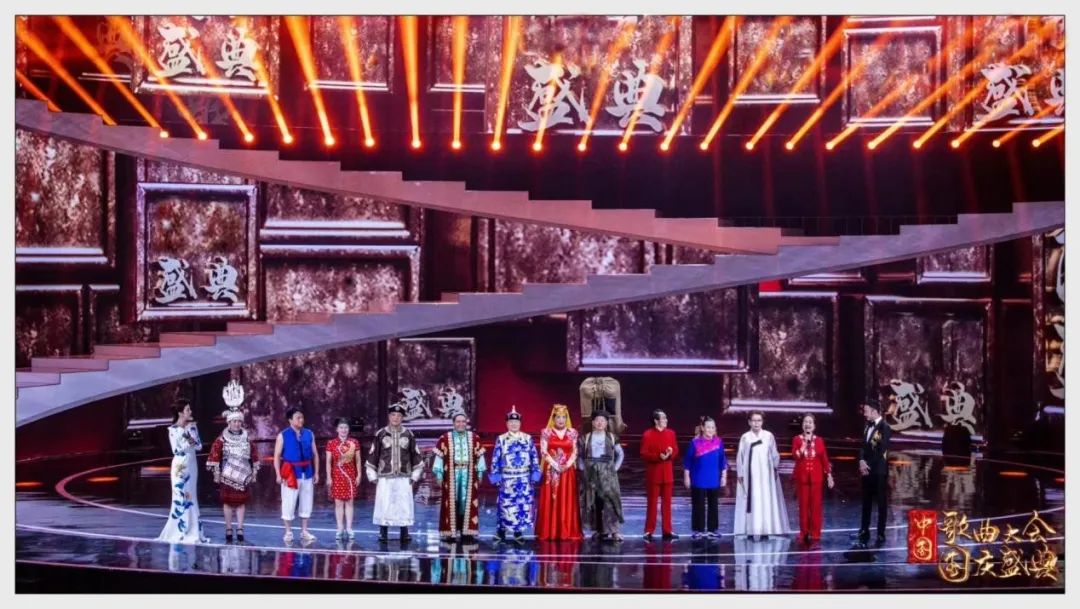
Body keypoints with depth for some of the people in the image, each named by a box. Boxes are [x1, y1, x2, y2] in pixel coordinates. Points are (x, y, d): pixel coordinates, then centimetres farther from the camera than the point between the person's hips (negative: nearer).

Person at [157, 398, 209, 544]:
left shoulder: (192, 426, 6)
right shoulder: (173, 429, -8)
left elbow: (199, 446, 4)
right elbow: (176, 450, -12)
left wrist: (192, 441, -15)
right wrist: (188, 442, -19)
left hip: (192, 465, 5)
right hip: (180, 466, -5)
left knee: (191, 497, 8)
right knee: (180, 498, -4)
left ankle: (192, 532, 12)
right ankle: (178, 532, 2)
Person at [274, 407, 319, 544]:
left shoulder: (309, 434, 6)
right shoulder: (283, 435, -3)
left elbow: (315, 454, 10)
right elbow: (277, 456, -4)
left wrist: (316, 472, 6)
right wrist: (278, 475, -10)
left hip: (306, 472, 4)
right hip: (290, 472, -4)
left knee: (306, 502, 7)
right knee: (289, 503, -1)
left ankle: (304, 531, 16)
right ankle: (288, 532, 9)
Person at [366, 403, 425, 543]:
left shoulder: (409, 435, 8)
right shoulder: (380, 435, 4)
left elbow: (416, 457, 13)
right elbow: (372, 456, 6)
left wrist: (414, 476, 8)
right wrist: (372, 476, 2)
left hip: (404, 478, 1)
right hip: (384, 477, -1)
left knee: (404, 505, -1)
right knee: (383, 505, -2)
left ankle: (404, 533, 9)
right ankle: (382, 533, 7)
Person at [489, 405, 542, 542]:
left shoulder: (528, 438, 7)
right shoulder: (501, 439, 2)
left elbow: (534, 457, 7)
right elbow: (495, 459, 1)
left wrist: (535, 473, 1)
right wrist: (495, 476, -4)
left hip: (524, 478, 2)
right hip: (507, 478, -2)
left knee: (524, 505, 2)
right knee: (506, 505, -3)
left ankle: (518, 532, 11)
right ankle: (501, 531, 8)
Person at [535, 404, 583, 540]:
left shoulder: (572, 432, 8)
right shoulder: (546, 432, 2)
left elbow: (575, 452, 4)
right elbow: (544, 452, -4)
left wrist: (567, 465, -11)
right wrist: (555, 465, -14)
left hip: (568, 471, 2)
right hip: (551, 471, -1)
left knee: (567, 502, 1)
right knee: (550, 501, -2)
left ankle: (567, 532, 3)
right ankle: (549, 532, 1)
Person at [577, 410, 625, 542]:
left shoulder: (611, 437, 6)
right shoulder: (586, 438, 5)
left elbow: (620, 454, 13)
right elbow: (579, 455, 11)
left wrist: (615, 468, 3)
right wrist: (582, 468, 0)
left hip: (608, 473, -1)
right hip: (591, 473, 1)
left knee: (609, 499, -11)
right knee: (593, 501, 1)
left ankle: (613, 531, -12)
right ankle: (598, 530, 9)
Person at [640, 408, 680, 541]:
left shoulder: (671, 433, 8)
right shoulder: (647, 435, -8)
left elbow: (676, 451, 11)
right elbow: (644, 454, -10)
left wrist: (670, 454, -12)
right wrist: (658, 456, -22)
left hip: (667, 473, 4)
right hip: (653, 474, -4)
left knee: (667, 502, 8)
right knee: (652, 503, 0)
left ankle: (667, 531, 13)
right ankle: (649, 532, 5)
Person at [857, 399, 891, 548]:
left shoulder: (885, 427, -13)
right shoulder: (868, 426, 10)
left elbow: (880, 452, -17)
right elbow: (863, 446, 8)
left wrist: (868, 465, -14)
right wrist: (861, 461, -9)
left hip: (879, 471, -7)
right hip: (867, 470, 7)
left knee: (881, 503, 4)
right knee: (866, 502, 12)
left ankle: (881, 534, 10)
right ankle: (864, 532, 19)